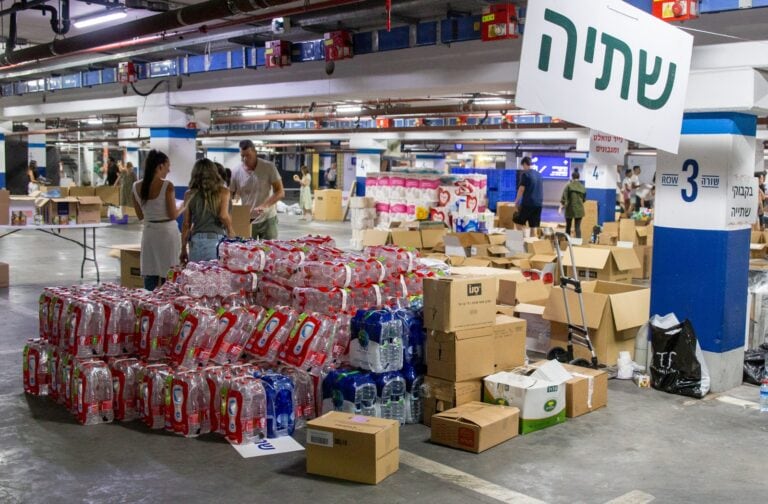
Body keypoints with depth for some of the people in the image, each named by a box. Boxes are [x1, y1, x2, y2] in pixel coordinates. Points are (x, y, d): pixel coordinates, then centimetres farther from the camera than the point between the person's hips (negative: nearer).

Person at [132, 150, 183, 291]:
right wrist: (183, 206, 6)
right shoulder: (167, 186, -13)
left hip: (149, 232, 5)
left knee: (150, 279, 9)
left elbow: (140, 216, 10)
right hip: (167, 232, -5)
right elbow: (173, 215, -11)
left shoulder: (137, 187, 3)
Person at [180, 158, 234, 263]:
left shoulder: (190, 195, 6)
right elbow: (223, 215, -11)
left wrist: (183, 249, 13)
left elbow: (186, 224, 7)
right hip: (216, 240, -2)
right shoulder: (222, 192, 1)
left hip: (196, 240, 2)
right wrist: (230, 229, 8)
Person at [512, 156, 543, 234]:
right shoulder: (538, 174, 13)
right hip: (538, 203, 6)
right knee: (534, 225, 9)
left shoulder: (525, 173, -6)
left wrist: (517, 201, -1)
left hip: (528, 203, -6)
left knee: (518, 221, 7)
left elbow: (522, 189, -10)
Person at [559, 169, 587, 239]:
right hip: (579, 209, 2)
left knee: (568, 226, 13)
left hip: (570, 208, -2)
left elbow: (563, 198, -10)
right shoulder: (582, 187, 5)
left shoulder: (569, 186, -6)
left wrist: (561, 207, -5)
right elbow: (584, 199, 14)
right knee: (578, 227, 1)